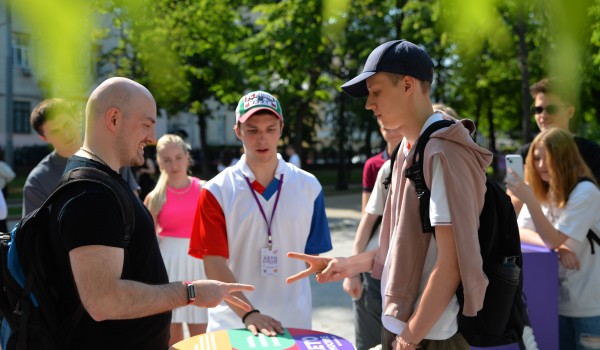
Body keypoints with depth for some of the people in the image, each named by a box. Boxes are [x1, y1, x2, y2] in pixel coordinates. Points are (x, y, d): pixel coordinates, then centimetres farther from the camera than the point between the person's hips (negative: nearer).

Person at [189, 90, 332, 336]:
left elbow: (311, 256, 7)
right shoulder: (216, 191, -5)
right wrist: (248, 314, -22)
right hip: (231, 322, -1)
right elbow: (214, 264, -10)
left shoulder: (309, 187, 1)